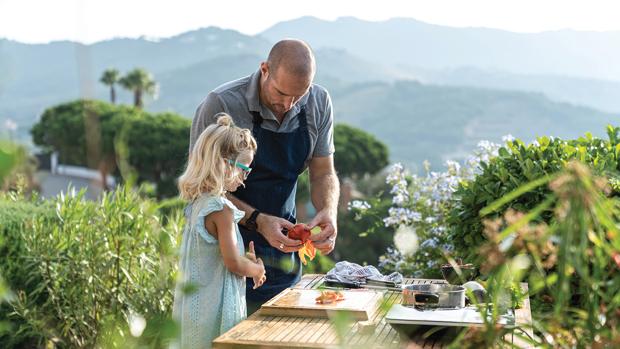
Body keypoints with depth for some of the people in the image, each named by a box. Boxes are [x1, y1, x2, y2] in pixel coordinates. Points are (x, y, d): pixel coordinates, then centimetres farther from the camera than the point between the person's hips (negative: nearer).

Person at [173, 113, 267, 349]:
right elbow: (234, 263, -17)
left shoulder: (198, 203, 7)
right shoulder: (222, 209, -19)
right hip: (216, 310, -9)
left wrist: (246, 258, 9)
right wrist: (257, 269, 1)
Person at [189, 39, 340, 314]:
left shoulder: (318, 103, -6)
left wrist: (328, 212, -19)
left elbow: (323, 173, 2)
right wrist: (258, 221, -28)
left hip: (283, 243, 4)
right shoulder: (221, 105, -20)